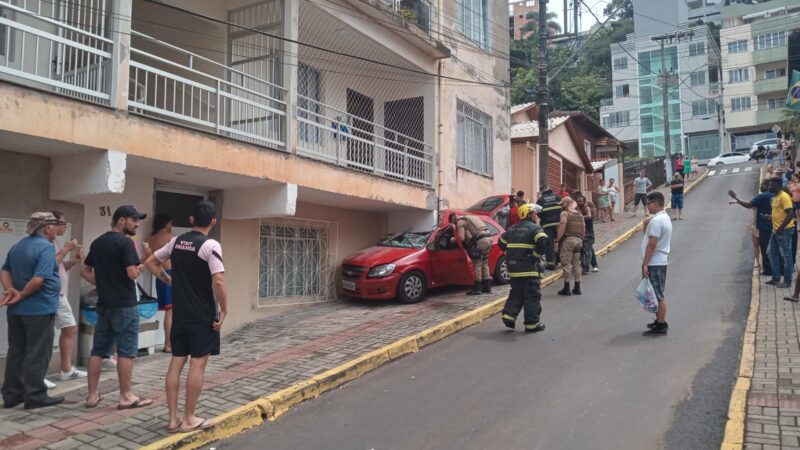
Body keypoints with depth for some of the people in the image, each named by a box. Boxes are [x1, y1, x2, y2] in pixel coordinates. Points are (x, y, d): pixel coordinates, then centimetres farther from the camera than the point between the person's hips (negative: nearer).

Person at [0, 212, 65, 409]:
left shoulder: (17, 246, 13)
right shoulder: (46, 246, -16)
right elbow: (38, 280, -25)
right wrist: (21, 295, -12)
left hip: (16, 310, 8)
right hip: (39, 309, -8)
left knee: (16, 352, 14)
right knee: (37, 354, -1)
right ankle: (35, 397, 4)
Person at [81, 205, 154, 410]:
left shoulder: (97, 242, 12)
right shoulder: (125, 242, -14)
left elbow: (84, 271, 17)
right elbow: (132, 274, -21)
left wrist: (103, 284, 15)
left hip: (104, 304, 8)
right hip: (124, 305, -8)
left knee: (98, 350, 10)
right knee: (126, 351, -1)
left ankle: (92, 395, 16)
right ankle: (126, 396, 4)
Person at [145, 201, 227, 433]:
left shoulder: (176, 241, 7)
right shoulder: (210, 245, -15)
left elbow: (150, 262, 17)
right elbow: (218, 282, -23)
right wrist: (224, 310, -13)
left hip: (179, 314, 7)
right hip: (202, 316, -7)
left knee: (176, 363, 10)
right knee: (197, 364, 1)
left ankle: (173, 418, 16)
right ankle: (189, 419, 8)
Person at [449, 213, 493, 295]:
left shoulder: (460, 222, -2)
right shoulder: (469, 217, 27)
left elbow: (461, 237, -12)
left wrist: (454, 239, 5)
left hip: (481, 241, -9)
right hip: (488, 238, 9)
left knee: (477, 264, -1)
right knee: (484, 264, 17)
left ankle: (477, 288, 2)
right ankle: (487, 287, 21)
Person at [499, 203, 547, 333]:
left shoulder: (512, 229, 14)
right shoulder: (535, 228, -7)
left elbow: (501, 242, 17)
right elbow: (542, 241, -25)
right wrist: (537, 255, -13)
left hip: (514, 269, 7)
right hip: (529, 269, -6)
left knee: (516, 294, 18)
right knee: (532, 296, 2)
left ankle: (509, 316, 8)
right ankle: (532, 323, 6)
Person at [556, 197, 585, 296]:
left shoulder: (565, 213, -7)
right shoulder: (580, 214, 14)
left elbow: (562, 228, -16)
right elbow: (584, 229, 15)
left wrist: (557, 239, -11)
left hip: (567, 240, -7)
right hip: (578, 240, 7)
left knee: (566, 264, -2)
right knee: (576, 264, 12)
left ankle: (566, 288, 1)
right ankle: (577, 288, 15)